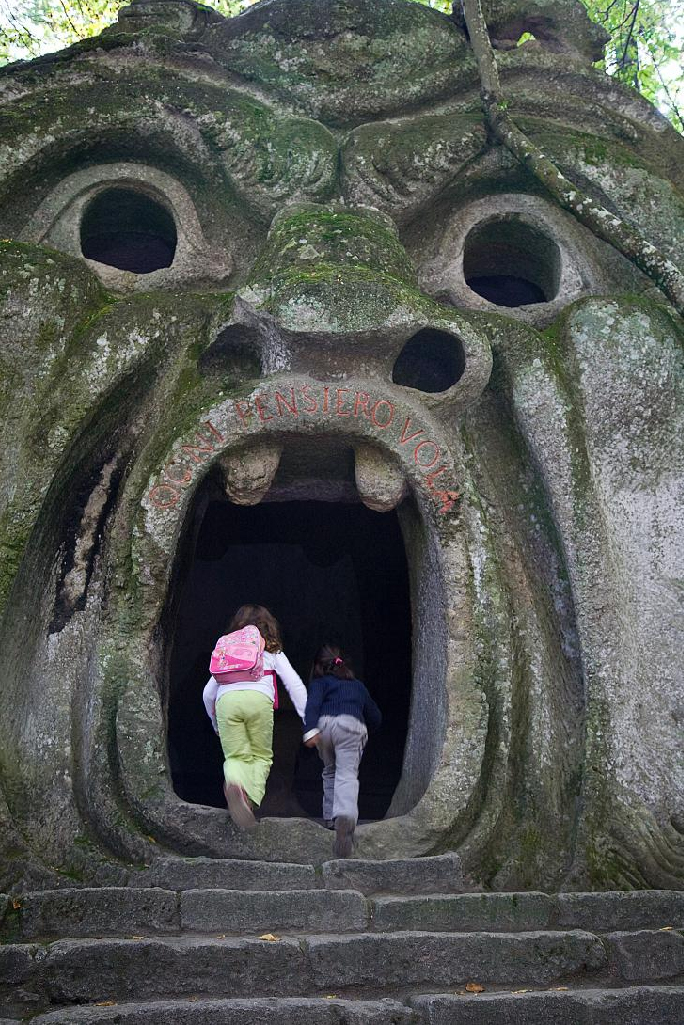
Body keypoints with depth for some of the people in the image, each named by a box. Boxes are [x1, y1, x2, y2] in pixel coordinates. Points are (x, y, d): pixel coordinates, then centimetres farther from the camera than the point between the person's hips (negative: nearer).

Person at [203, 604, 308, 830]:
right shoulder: (273, 652, 28)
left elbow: (208, 693, 32)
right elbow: (295, 685, 15)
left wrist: (216, 724, 47)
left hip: (225, 700, 2)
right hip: (259, 698, -1)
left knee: (235, 757, 8)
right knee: (261, 756, 11)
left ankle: (234, 783, -28)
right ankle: (250, 799, -18)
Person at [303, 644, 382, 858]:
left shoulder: (320, 682, 24)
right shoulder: (358, 685, 34)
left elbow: (313, 704, 0)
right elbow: (376, 719, 34)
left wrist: (310, 729, -14)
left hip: (326, 723, 0)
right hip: (353, 725, 0)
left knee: (330, 771, 23)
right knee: (347, 774, -12)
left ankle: (330, 817, 19)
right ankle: (346, 816, -38)